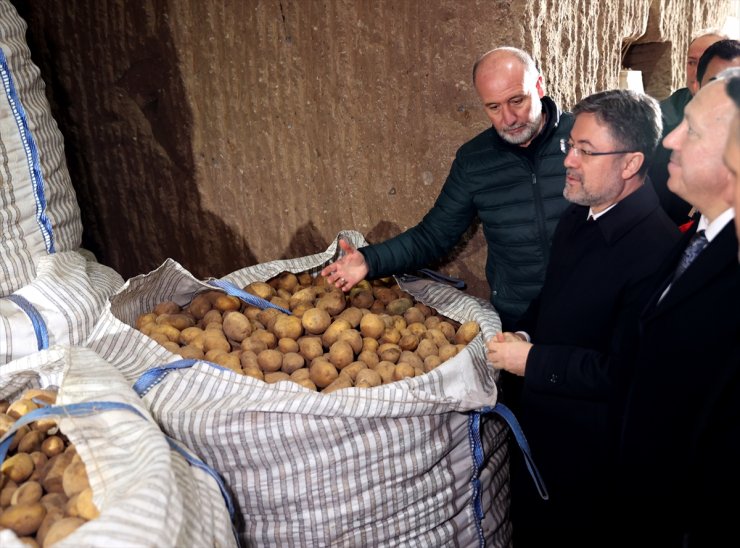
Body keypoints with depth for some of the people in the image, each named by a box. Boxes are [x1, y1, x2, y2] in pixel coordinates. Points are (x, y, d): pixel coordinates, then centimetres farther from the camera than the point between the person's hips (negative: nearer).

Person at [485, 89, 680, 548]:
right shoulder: (579, 215, 0)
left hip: (589, 451, -8)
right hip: (539, 424, 8)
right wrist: (523, 334, -4)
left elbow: (623, 371, -27)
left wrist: (532, 360, -22)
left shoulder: (657, 247, -29)